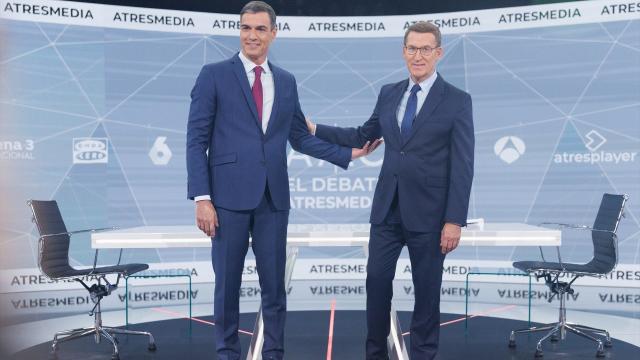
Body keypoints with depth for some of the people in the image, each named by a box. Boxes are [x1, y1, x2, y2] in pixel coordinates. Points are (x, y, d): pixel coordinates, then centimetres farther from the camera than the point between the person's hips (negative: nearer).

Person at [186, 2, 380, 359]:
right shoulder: (214, 74, 0)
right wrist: (202, 197, -11)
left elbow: (300, 137, 15)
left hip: (274, 196, 3)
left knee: (274, 283, 10)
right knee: (228, 283, 6)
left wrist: (349, 153, 9)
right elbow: (197, 140, -4)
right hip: (229, 195, -3)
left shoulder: (286, 81, 12)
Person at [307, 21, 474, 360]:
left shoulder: (457, 100, -5)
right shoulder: (388, 94, 9)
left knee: (426, 288, 8)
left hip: (427, 212, -4)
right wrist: (315, 129, 12)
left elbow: (462, 166, -9)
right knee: (377, 281, 7)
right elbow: (363, 136, 19)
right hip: (387, 207, 4)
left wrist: (454, 220, -13)